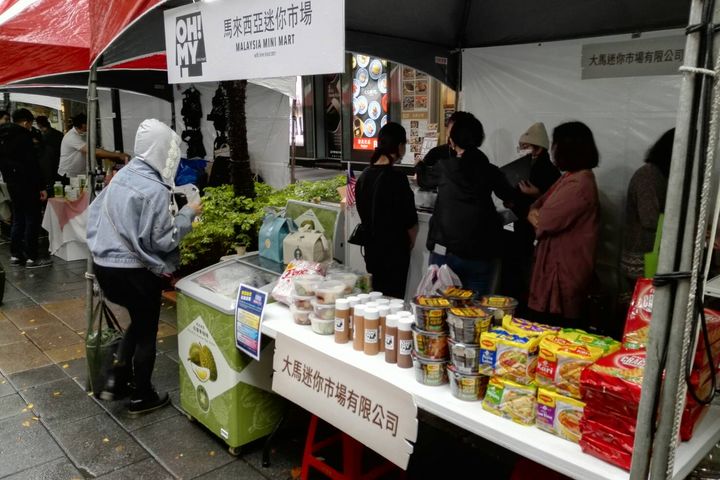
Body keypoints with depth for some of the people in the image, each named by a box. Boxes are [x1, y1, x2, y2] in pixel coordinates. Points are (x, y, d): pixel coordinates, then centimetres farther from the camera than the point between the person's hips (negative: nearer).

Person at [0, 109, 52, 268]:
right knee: (32, 219, -4)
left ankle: (15, 255, 18)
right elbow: (33, 164, -19)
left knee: (18, 219, 15)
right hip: (27, 185, -9)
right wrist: (41, 187, -18)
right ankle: (31, 257, -3)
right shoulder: (23, 137, -14)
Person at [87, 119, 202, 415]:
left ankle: (116, 381, 27)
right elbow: (161, 241, -19)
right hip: (134, 272, -8)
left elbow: (95, 211, 14)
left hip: (105, 265, 8)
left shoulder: (122, 175, 5)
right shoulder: (155, 189, -20)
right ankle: (142, 397, 24)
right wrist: (187, 214, -10)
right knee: (146, 331, 11)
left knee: (138, 321, 26)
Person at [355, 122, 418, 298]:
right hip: (394, 250, -7)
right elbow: (410, 220, -13)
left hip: (371, 247, 7)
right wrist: (410, 242, 5)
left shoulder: (364, 175, 2)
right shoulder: (396, 178, -19)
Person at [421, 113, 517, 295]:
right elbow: (511, 199, 17)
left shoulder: (442, 167, 1)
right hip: (481, 254, 1)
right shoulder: (489, 171, 1)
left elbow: (421, 179, 23)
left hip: (445, 251, 0)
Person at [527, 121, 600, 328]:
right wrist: (534, 213, -9)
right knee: (544, 320, 17)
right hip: (555, 261, 10)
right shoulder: (570, 177, 13)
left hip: (565, 267, -10)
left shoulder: (580, 185, -22)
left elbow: (546, 221, -22)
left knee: (556, 326, 0)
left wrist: (537, 217, 0)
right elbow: (539, 206, 14)